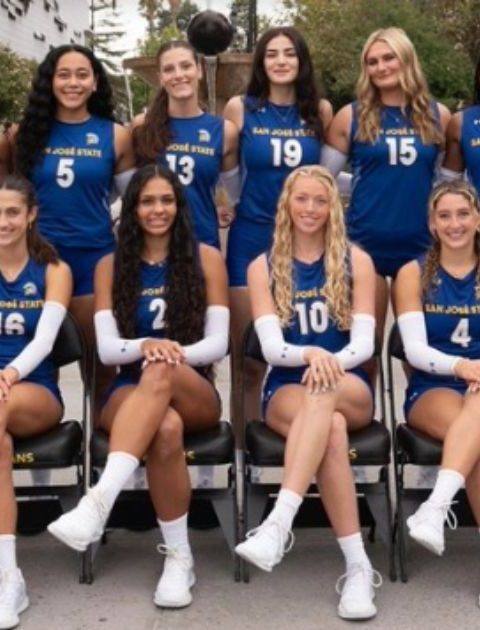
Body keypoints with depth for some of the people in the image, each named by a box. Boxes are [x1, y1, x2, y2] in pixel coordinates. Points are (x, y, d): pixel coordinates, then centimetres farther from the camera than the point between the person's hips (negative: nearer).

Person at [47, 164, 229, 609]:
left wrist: (177, 353, -21)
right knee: (165, 428, -38)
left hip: (195, 396, 0)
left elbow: (218, 343, 0)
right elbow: (106, 348, -1)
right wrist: (144, 345, -24)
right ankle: (178, 555, -29)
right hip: (130, 396, 0)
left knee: (161, 373, -39)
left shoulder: (206, 259, 6)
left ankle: (99, 501, -49)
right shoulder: (111, 267, 9)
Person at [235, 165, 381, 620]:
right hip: (287, 389, 0)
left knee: (324, 393, -39)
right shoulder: (263, 267, 5)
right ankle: (358, 567, -37)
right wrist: (310, 354, -28)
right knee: (330, 429, -37)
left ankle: (279, 522, -50)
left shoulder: (356, 261, 5)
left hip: (349, 388, 0)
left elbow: (364, 342, -3)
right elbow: (270, 346, -6)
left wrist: (330, 363, -25)